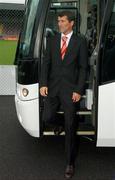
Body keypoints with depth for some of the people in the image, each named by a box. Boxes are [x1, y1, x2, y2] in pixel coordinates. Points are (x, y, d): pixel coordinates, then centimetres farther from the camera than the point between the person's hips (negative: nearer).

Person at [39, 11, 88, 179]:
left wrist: (79, 90, -10)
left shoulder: (80, 41, 0)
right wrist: (43, 84, -8)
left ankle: (70, 164, 14)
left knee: (70, 127, 2)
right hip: (52, 87, 3)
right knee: (46, 118, 1)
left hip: (70, 89, -3)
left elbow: (83, 67, -2)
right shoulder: (52, 40, 9)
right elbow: (46, 63, 5)